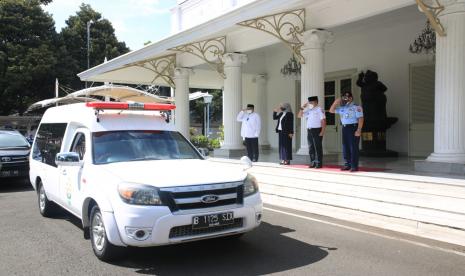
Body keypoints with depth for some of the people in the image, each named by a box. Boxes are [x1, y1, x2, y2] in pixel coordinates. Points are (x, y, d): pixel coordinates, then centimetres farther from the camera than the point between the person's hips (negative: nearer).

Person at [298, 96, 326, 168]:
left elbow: (323, 121, -10)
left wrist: (322, 131, -17)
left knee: (318, 148, -4)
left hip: (317, 130, -7)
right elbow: (299, 116, 19)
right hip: (309, 130, 7)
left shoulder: (319, 110, -4)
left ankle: (319, 163, -1)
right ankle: (313, 163, 16)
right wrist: (302, 108, 6)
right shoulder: (308, 111, 15)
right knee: (311, 148, 9)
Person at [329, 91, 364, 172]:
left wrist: (359, 130, -21)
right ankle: (347, 165, 18)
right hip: (344, 128, 7)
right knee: (345, 147, 9)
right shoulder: (342, 108, 15)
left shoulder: (356, 107, -5)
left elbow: (360, 119, -12)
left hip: (353, 127, -7)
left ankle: (354, 166, -2)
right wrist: (336, 102, 6)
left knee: (353, 147, -6)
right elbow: (331, 110, 19)